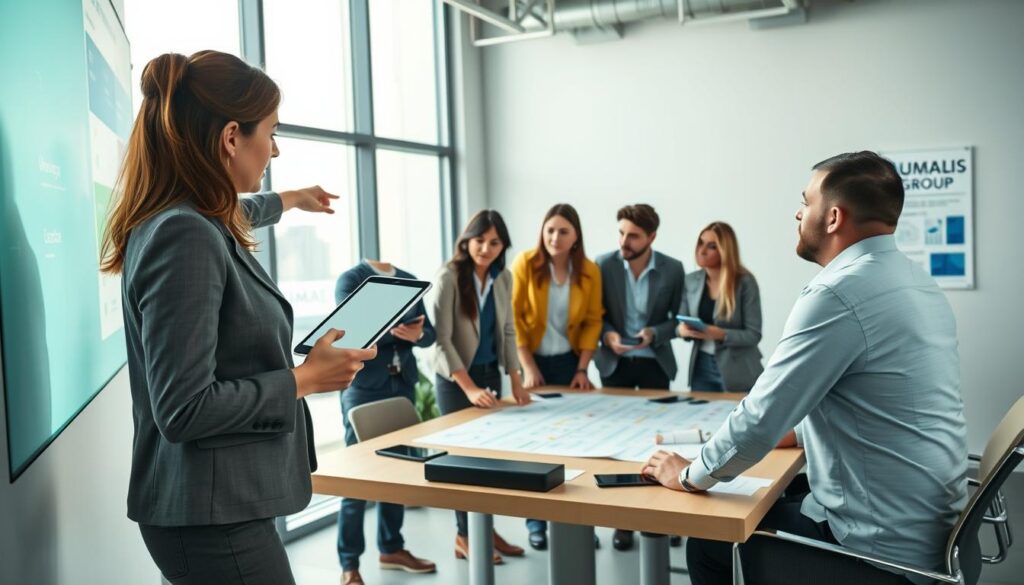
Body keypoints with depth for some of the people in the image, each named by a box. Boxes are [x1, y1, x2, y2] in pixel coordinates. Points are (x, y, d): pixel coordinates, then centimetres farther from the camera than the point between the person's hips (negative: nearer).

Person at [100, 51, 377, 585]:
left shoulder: (201, 220, 6)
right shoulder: (184, 237, -23)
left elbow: (236, 213, 34)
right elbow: (184, 409, -26)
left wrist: (290, 200, 50)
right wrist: (305, 379, -16)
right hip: (210, 515, -10)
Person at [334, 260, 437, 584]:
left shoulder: (409, 280, 12)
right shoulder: (351, 279, -4)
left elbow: (429, 333, 7)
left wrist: (417, 334, -14)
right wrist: (395, 331, -19)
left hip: (403, 385, 6)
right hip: (363, 387, -5)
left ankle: (392, 549, 26)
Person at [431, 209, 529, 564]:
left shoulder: (503, 278, 2)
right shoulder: (449, 277, -17)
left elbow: (507, 332, 10)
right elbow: (441, 338, -20)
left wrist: (515, 380, 2)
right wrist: (469, 387, -26)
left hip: (490, 374, 6)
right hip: (456, 379, -6)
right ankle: (465, 537, 15)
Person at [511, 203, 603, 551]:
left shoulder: (589, 271, -4)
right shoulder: (525, 264, -11)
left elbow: (593, 321, 1)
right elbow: (513, 317, -10)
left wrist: (582, 369, -5)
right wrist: (527, 366, -12)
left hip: (568, 362, 2)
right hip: (533, 361, -2)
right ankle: (536, 522, 13)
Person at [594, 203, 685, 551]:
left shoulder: (672, 269, -8)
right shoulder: (604, 265, -8)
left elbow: (678, 318, 0)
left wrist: (655, 333, -18)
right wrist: (607, 334, -18)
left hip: (654, 363, 0)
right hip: (615, 363, 0)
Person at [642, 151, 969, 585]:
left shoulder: (838, 293, -23)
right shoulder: (919, 284, 6)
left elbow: (760, 416, -20)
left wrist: (691, 476, -5)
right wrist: (793, 432, 20)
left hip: (886, 546, -9)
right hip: (930, 525, 9)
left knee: (711, 544, 8)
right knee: (770, 506, 25)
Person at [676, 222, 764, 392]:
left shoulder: (745, 282, -11)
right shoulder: (691, 280, 2)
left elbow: (753, 335, -12)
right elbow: (682, 322, 9)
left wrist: (721, 334, -28)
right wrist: (683, 330, -14)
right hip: (702, 367, 4)